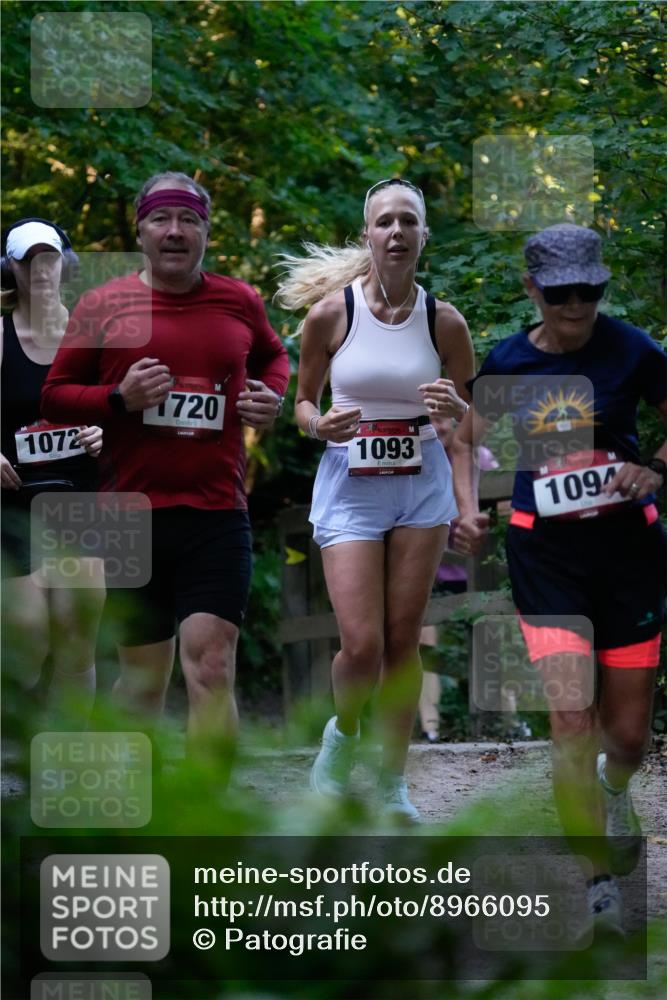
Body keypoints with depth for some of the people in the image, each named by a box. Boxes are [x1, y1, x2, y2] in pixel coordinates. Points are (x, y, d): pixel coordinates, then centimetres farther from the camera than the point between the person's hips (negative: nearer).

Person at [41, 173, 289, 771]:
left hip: (218, 518, 0)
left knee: (212, 669, -13)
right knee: (144, 676, 8)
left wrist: (272, 395, 7)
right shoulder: (102, 306, 3)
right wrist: (118, 398, -11)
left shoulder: (239, 303, 8)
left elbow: (273, 355, 29)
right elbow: (55, 396, 7)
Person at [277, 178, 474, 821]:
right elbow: (302, 403, 5)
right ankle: (341, 734, 22)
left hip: (422, 484, 2)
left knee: (403, 642, 4)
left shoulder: (444, 322, -3)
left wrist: (454, 408, -13)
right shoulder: (329, 314, -7)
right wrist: (320, 425, -17)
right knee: (361, 647, -10)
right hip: (350, 484, -2)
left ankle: (392, 784, 17)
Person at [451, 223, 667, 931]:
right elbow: (466, 438, 18)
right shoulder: (508, 362, 1)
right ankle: (598, 880, -9)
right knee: (570, 714, -17)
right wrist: (467, 509, 2)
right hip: (544, 550, 0)